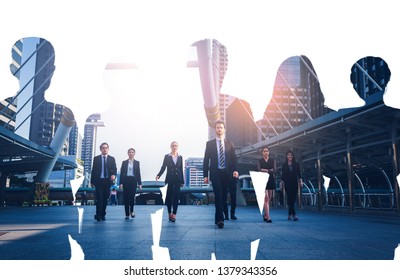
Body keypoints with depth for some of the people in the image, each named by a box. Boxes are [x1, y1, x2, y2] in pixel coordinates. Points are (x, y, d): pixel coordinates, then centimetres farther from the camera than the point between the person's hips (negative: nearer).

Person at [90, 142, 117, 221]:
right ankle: (98, 215, -4)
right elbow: (93, 170, 6)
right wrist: (92, 181, 2)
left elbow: (114, 169, 1)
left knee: (105, 198, 6)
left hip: (107, 181, 2)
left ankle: (103, 215, 15)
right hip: (99, 181, -1)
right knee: (99, 198, -8)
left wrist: (113, 175, -21)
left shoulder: (112, 159, 8)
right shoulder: (96, 158, 7)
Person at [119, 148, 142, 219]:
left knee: (132, 196, -12)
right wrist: (121, 183, -3)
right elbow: (122, 173, 5)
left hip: (133, 181, -1)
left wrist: (139, 183, 0)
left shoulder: (137, 162, 7)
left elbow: (138, 173, 5)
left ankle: (131, 211, 11)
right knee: (126, 197, 1)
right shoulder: (124, 162, 7)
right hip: (126, 180, 1)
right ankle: (127, 214, 9)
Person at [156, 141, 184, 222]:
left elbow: (181, 169, 9)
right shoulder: (167, 156, 2)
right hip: (170, 179, -1)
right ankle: (169, 213, 15)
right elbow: (163, 167, -1)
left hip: (178, 179, 1)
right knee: (169, 196, 2)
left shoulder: (180, 157, 8)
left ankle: (174, 214, -3)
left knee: (176, 196, -4)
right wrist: (158, 175, -18)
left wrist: (182, 181, 8)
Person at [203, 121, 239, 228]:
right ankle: (220, 219, -7)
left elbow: (234, 158, 6)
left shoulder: (229, 143, 12)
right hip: (215, 173, -1)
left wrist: (235, 170, -11)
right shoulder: (210, 143, 8)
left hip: (227, 173, 2)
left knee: (224, 196, 6)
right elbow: (206, 160, 5)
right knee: (219, 196, -8)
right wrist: (205, 175, -2)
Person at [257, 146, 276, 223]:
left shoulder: (272, 160, 9)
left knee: (269, 199, 7)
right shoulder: (259, 161, 6)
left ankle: (265, 215, 22)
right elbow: (259, 170, -6)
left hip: (271, 180, 3)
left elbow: (274, 170, -2)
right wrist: (270, 170, -13)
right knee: (266, 198, -13)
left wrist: (266, 170, -13)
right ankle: (268, 217, -17)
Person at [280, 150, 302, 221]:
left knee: (293, 199, -1)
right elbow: (283, 175, 7)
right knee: (290, 198, -8)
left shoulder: (296, 164, 9)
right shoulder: (284, 165, 8)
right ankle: (294, 214, -11)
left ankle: (290, 214, 8)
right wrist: (281, 183, 2)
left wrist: (300, 180, -10)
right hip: (287, 183, -1)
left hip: (294, 183, 1)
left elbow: (299, 173, 5)